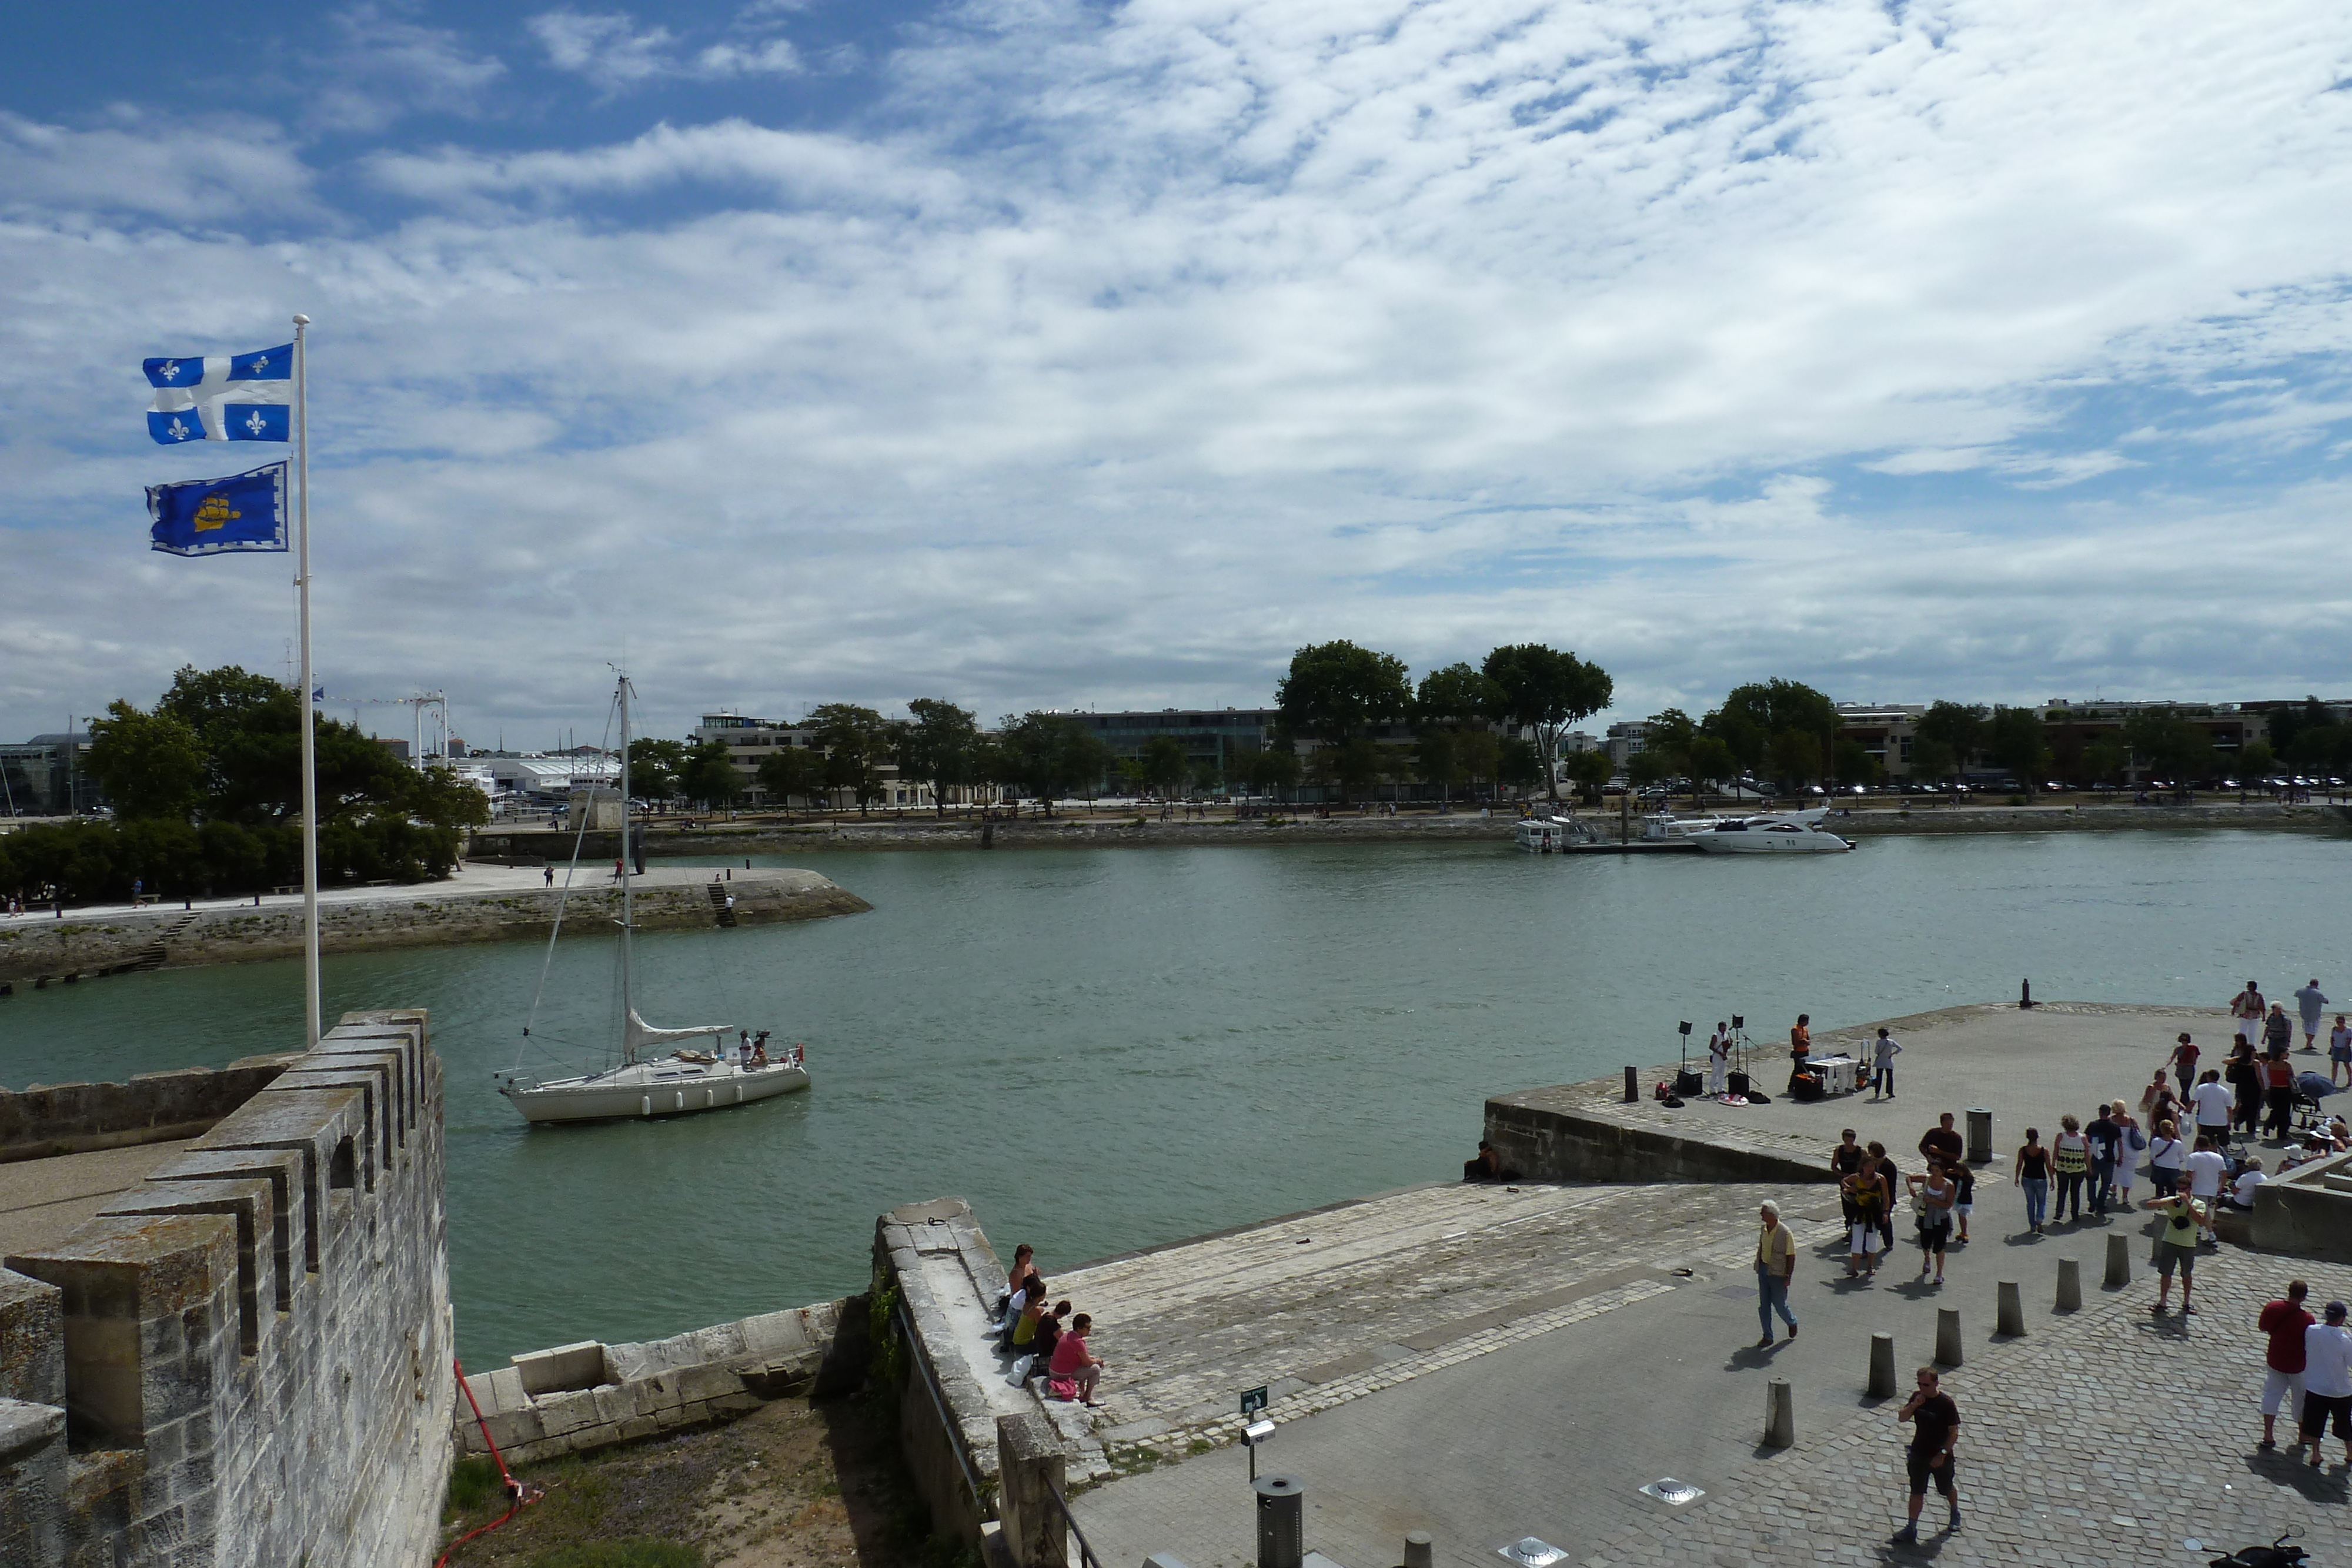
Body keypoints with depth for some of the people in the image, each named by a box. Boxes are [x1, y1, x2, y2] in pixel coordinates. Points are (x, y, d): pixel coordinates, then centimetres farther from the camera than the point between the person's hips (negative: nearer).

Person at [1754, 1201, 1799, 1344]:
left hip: (1778, 1274, -6)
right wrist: (1759, 1267, 16)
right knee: (1764, 1305, 8)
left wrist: (1788, 1277, -14)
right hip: (1763, 1270, 6)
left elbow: (1791, 1257, -14)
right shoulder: (1764, 1229, 0)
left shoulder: (1786, 1233, -19)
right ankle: (1767, 1337, 19)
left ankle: (1792, 1323, 39)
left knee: (1779, 1304, 7)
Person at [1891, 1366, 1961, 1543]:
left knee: (1947, 1489, 20)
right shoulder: (1917, 1397, -5)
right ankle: (1912, 1529, 12)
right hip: (1919, 1454, 3)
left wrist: (1942, 1454, -19)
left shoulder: (1946, 1403, -19)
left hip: (1940, 1457, -3)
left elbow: (1954, 1432, -15)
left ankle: (1955, 1514, 50)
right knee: (1917, 1492, 6)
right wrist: (1913, 1405, -22)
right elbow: (1902, 1418, -4)